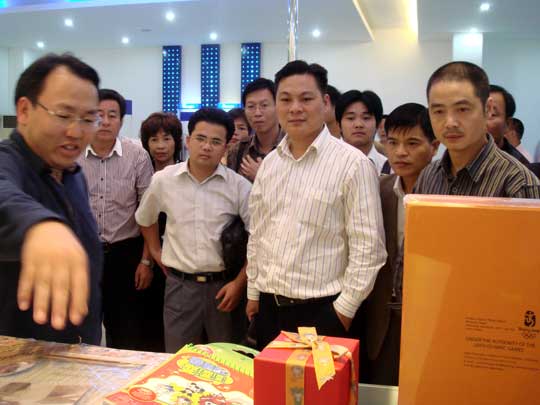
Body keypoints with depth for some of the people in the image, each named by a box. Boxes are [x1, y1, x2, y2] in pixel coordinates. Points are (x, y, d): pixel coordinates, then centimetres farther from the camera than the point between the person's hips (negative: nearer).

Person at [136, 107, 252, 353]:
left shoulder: (239, 186, -6)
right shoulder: (163, 180, 1)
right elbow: (145, 218, 21)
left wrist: (240, 282, -9)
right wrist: (156, 252, 16)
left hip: (224, 285, -1)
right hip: (179, 285, 2)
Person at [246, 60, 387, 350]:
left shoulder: (352, 164, -12)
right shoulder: (269, 163, 7)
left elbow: (367, 247, -12)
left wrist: (344, 309, -11)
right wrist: (253, 292, 14)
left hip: (321, 311, -5)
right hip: (268, 307, 6)